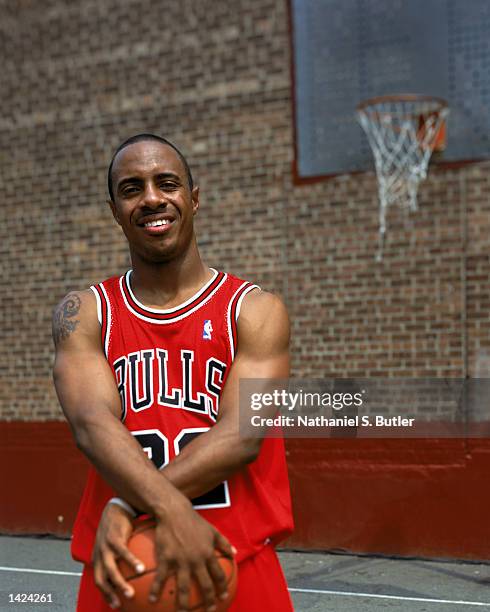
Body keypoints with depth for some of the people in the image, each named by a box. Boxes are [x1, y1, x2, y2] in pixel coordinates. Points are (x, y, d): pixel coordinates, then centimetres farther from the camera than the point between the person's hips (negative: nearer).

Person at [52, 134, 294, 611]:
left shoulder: (255, 311, -2)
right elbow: (92, 425, -15)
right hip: (119, 572, 1)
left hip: (236, 567, -1)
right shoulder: (83, 315, 1)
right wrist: (171, 509, -31)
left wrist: (126, 506, -22)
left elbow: (241, 437, -14)